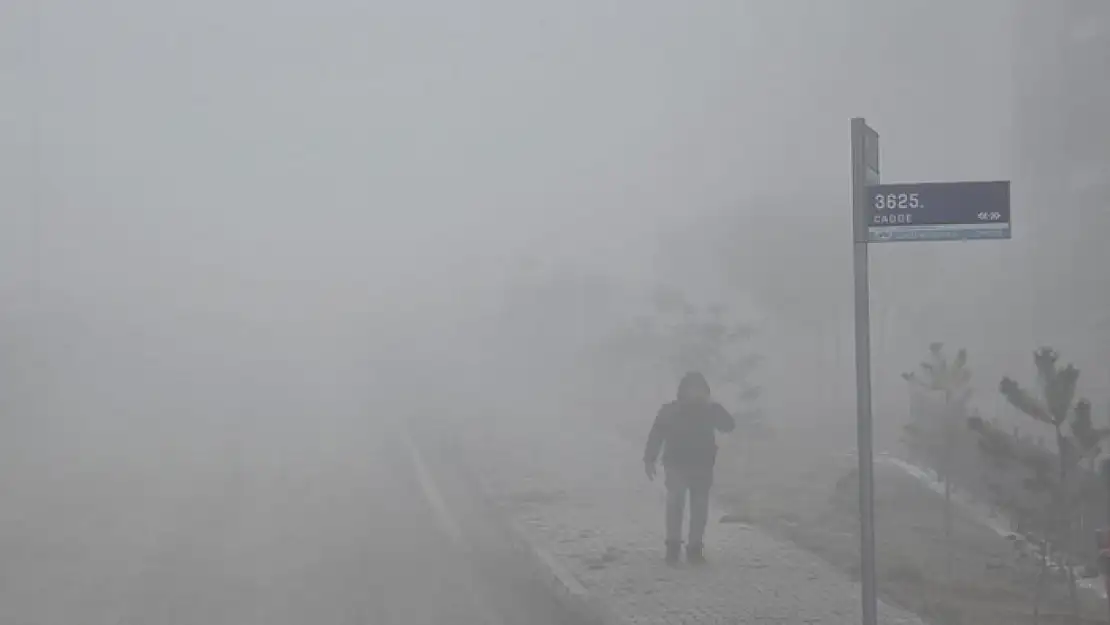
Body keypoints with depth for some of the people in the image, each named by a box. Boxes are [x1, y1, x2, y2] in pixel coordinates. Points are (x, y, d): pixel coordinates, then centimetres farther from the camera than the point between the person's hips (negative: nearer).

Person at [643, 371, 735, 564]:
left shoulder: (709, 410, 3)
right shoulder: (669, 410, -1)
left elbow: (729, 425, -11)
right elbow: (656, 435, -1)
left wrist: (713, 405, -19)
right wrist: (649, 460, -8)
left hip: (702, 467, 2)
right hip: (676, 465, -2)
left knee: (699, 508, 3)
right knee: (675, 503, -14)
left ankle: (694, 548, 11)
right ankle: (673, 545, -7)